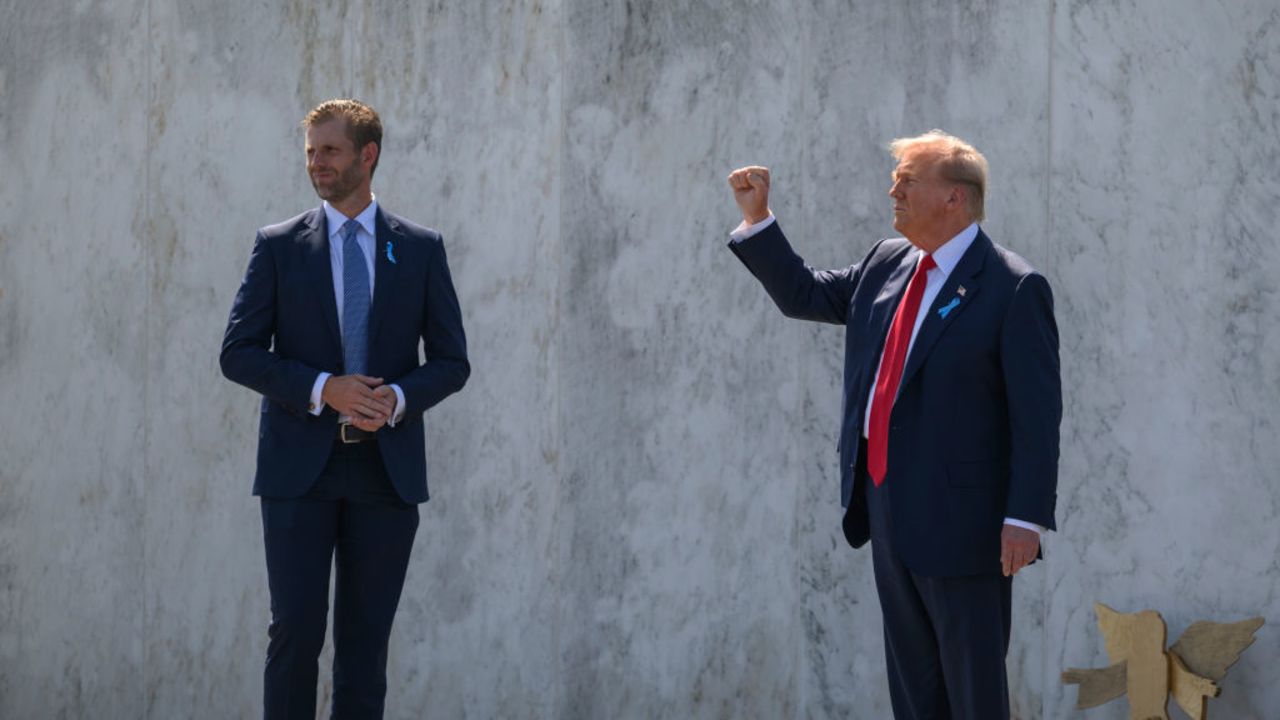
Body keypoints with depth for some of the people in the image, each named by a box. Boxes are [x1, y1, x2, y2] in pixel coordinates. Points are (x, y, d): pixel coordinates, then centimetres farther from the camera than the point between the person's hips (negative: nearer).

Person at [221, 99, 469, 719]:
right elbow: (238, 353, 0)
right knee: (295, 629, -5)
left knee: (366, 639, 5)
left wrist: (397, 399, -13)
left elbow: (451, 361, 7)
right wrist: (323, 389, -14)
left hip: (387, 466, 1)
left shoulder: (421, 249, 7)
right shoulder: (278, 246, 4)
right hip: (300, 464, -1)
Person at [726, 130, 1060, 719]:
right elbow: (803, 295, 23)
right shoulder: (887, 264, 10)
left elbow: (1037, 414, -15)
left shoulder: (1013, 289, -12)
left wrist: (1026, 518, -20)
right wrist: (757, 219, 12)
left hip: (959, 518, -8)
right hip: (886, 508, 8)